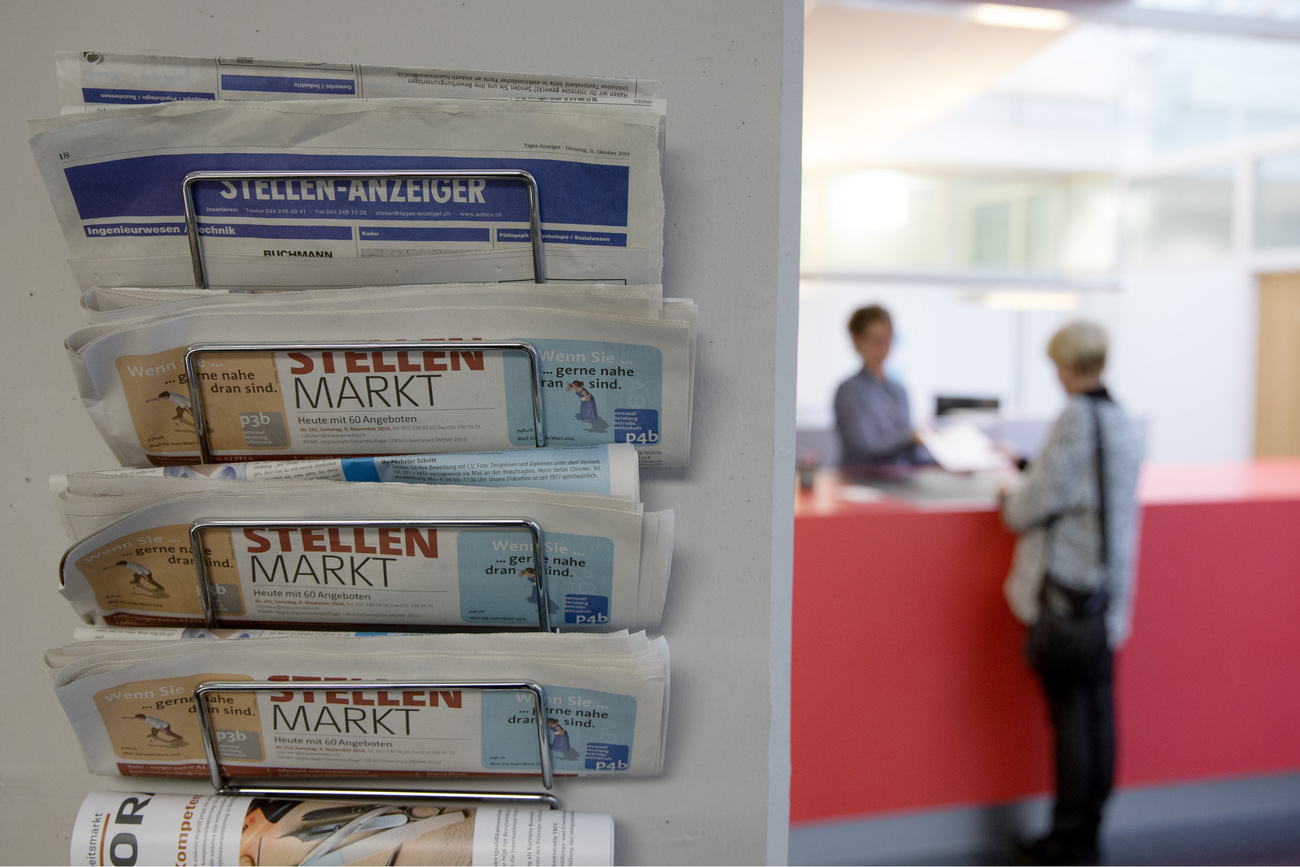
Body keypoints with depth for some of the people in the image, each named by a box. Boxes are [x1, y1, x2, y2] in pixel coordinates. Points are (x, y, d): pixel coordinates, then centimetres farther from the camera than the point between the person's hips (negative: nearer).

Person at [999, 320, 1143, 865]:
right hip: (1107, 590, 8)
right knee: (1098, 709, 13)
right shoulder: (1123, 423, 10)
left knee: (1070, 713, 0)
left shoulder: (1075, 420, -16)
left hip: (1064, 588, -8)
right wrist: (1028, 471, 21)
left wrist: (1009, 500, 3)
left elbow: (1041, 500, -18)